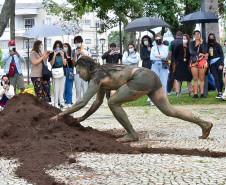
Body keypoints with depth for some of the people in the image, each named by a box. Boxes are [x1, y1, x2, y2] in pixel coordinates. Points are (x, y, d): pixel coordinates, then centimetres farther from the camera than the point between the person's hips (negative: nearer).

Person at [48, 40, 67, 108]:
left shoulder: (63, 54, 10)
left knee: (62, 88, 4)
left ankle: (61, 102, 9)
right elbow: (51, 64, -5)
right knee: (56, 89, -5)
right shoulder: (51, 54, 4)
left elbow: (65, 63, 3)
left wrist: (62, 56, -7)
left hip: (62, 72, 3)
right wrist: (54, 55, -13)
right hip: (55, 73, -3)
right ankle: (56, 103, -2)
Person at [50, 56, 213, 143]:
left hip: (142, 78, -10)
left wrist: (61, 115, -2)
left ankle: (132, 134, 3)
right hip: (151, 75, 10)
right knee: (169, 111, 10)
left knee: (113, 103, -3)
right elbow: (98, 102, 32)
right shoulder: (101, 75, 23)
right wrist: (83, 118, 33)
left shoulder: (96, 78, -4)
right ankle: (204, 123, 7)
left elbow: (82, 102, -9)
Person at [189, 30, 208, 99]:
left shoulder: (203, 43, 8)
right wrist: (200, 54, -9)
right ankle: (195, 94, 0)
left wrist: (201, 43, -10)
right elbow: (191, 52, -5)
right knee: (195, 79, -1)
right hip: (194, 61, 1)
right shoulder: (191, 43, 11)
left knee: (202, 78, -3)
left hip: (202, 61, -1)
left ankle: (202, 94, -2)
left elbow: (205, 51, -7)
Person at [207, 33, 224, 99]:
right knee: (216, 78, -6)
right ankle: (219, 93, -9)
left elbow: (221, 54, -1)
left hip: (218, 62, -2)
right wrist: (207, 64, 2)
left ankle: (221, 91, 6)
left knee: (220, 78, -4)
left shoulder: (217, 45, 2)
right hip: (212, 64, 3)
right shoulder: (207, 46, 11)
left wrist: (221, 64, -9)